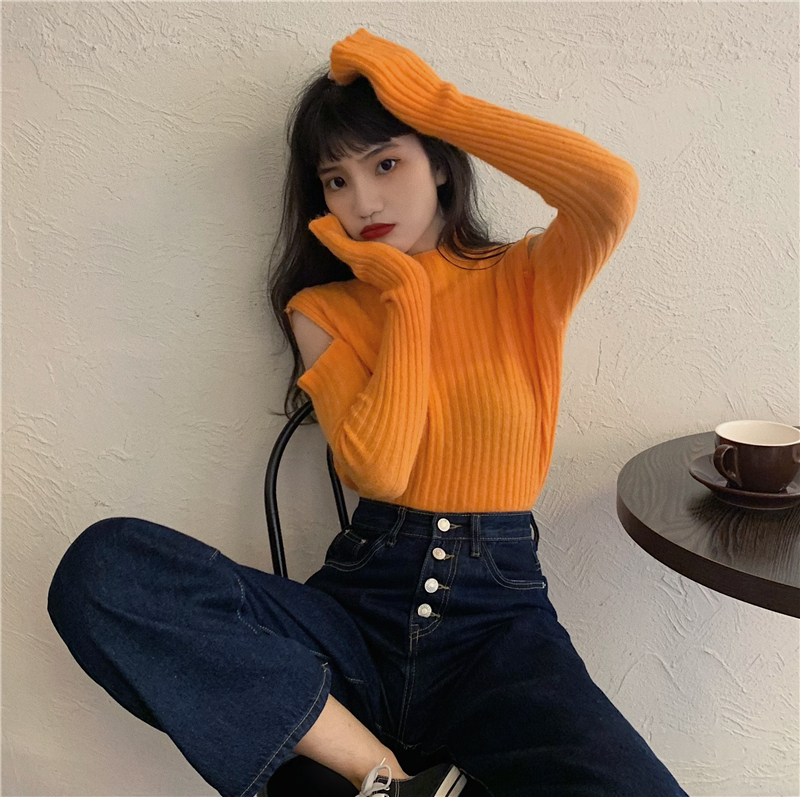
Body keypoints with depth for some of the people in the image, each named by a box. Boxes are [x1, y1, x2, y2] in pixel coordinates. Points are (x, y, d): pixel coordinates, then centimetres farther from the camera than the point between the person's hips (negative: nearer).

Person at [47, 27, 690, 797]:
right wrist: (408, 294, -5)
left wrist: (435, 102, -9)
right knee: (100, 566, -22)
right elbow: (378, 471, -8)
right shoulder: (322, 309, 8)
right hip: (359, 604, 3)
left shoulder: (522, 283, 6)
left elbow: (614, 192, -18)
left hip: (499, 622, -2)